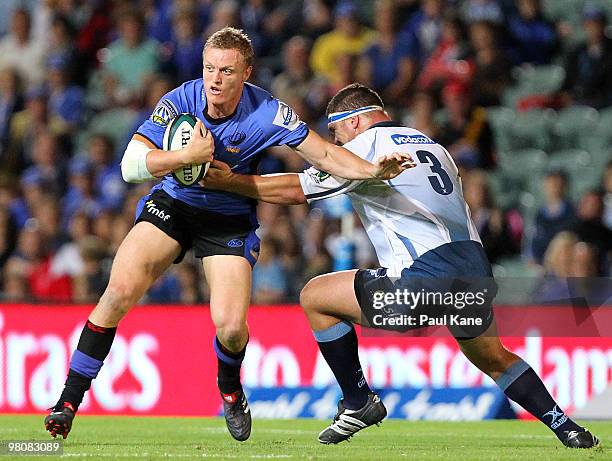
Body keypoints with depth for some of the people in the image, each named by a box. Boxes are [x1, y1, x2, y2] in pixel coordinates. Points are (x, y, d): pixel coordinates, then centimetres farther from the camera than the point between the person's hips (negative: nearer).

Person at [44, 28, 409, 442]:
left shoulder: (266, 113, -21)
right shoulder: (180, 101, -19)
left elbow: (326, 155, -19)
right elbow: (131, 165, -24)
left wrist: (374, 170, -35)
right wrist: (188, 155, -37)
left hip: (230, 218, -1)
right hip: (172, 204, 1)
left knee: (231, 326, -16)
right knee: (119, 292, -17)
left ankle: (230, 388, 21)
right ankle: (69, 401, -8)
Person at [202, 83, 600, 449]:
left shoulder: (366, 145, 2)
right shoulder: (432, 146, 24)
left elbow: (296, 189, -1)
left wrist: (229, 180, 6)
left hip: (425, 279, -8)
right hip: (476, 274, 8)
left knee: (314, 296, 8)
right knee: (494, 359, 31)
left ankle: (359, 402, 13)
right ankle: (568, 429, 21)